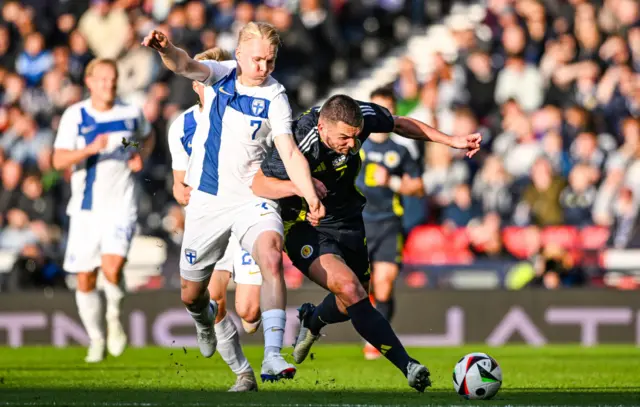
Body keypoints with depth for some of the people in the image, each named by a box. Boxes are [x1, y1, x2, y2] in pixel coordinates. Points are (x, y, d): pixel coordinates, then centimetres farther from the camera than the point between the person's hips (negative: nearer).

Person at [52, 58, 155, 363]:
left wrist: (141, 155, 4)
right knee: (85, 280, 4)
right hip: (85, 208, 1)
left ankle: (114, 314, 7)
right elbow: (59, 160, -11)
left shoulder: (131, 114, 3)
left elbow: (147, 136, 26)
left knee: (112, 267, -23)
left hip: (120, 206, -1)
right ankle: (96, 339, 24)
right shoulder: (75, 115, -2)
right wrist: (91, 148, -28)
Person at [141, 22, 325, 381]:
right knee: (191, 294, 10)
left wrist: (312, 197, -30)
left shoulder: (274, 97, -8)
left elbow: (290, 153, -15)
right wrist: (167, 50, -45)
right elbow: (187, 66, -21)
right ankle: (205, 319, 49)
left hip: (253, 200, -2)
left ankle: (273, 357, -35)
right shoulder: (222, 74, -1)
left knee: (271, 257, -31)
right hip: (207, 200, 2)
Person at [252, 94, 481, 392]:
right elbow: (257, 183, -22)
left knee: (351, 305, 18)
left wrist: (452, 141, 1)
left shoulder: (363, 116, -18)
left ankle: (311, 321, 54)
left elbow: (401, 124, 3)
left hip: (348, 221, 6)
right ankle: (408, 367, -24)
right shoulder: (298, 143, -32)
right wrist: (298, 186, -39)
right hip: (306, 229, -6)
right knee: (349, 288, -28)